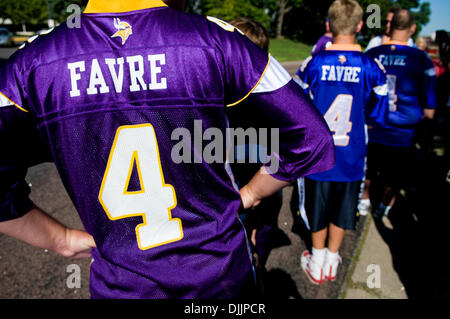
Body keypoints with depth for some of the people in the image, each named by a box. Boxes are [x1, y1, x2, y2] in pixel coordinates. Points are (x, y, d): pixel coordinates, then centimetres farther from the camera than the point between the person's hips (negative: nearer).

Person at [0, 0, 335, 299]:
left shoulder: (33, 61, -8)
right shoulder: (214, 40, -13)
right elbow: (309, 138, -8)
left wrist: (62, 239, 4)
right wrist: (248, 196, 5)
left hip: (122, 286, 1)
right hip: (221, 275, 0)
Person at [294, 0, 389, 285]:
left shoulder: (313, 64, -10)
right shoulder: (372, 67, -8)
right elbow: (378, 117, -1)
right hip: (351, 157, 1)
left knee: (317, 207, 17)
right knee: (342, 209, 19)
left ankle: (317, 263, 33)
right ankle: (332, 262, 35)